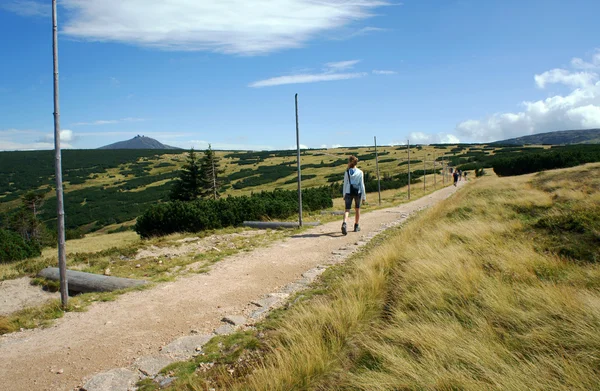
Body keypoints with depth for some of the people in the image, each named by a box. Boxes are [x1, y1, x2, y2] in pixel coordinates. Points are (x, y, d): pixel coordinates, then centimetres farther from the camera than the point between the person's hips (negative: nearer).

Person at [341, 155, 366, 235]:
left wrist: (344, 195, 10)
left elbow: (345, 184, 1)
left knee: (347, 210, -3)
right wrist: (364, 196, 1)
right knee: (357, 209, 18)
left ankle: (344, 224, -29)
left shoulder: (347, 172, -2)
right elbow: (362, 185, -4)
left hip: (348, 192, 0)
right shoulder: (360, 172, -3)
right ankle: (356, 226, 27)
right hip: (357, 192, 0)